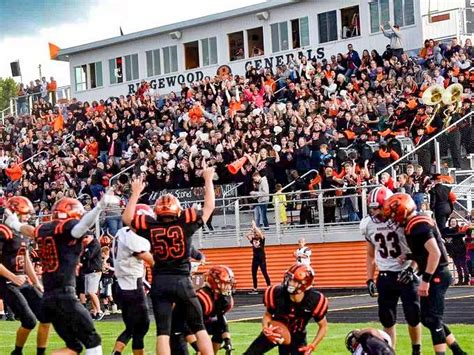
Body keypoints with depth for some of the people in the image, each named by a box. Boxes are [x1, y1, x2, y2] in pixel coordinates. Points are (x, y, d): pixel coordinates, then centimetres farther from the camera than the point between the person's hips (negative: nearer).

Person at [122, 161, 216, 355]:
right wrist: (208, 179, 16)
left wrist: (136, 193, 23)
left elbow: (126, 218, 17)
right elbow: (209, 206, 6)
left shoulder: (150, 227, -2)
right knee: (199, 328, 9)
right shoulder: (185, 224, -5)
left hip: (160, 282, 1)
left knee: (162, 331, 1)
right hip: (182, 280, -1)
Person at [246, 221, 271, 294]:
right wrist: (252, 228, -8)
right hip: (255, 259, 5)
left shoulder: (262, 239, -4)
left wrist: (255, 226, -14)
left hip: (262, 259, -5)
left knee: (265, 273, -6)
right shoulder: (252, 239, 6)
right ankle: (255, 289, 14)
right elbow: (247, 235, -7)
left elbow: (260, 233, -22)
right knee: (253, 274, 6)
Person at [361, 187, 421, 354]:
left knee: (413, 316, -1)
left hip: (406, 274, -4)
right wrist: (370, 280, 10)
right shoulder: (369, 225, 2)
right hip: (385, 277, 4)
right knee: (387, 319, 5)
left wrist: (411, 269, -18)